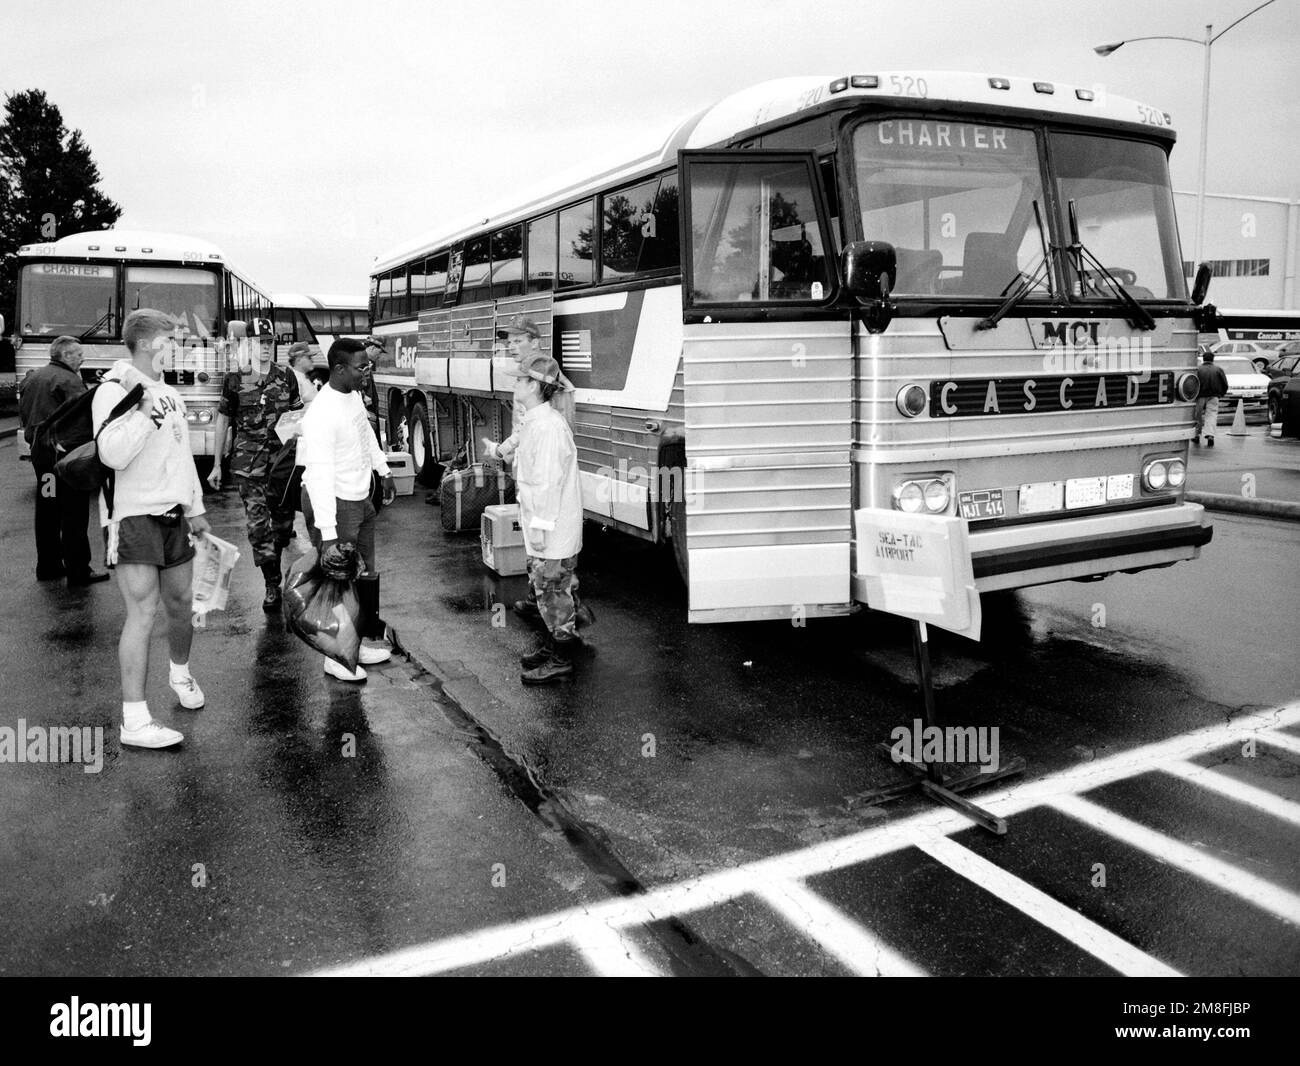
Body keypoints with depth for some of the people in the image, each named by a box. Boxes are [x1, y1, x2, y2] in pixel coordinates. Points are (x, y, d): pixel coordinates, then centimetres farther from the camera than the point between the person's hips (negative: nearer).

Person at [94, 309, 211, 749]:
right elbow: (113, 454, -24)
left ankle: (180, 673, 43)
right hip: (132, 516, -8)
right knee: (142, 613, -12)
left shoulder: (169, 395, 14)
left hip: (172, 515, 8)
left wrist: (195, 508, 22)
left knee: (180, 604, 16)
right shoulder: (113, 391, -11)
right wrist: (145, 410, -27)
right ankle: (134, 721, -7)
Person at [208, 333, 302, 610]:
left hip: (283, 457, 2)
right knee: (258, 523, -5)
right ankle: (272, 586, 1)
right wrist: (217, 465, 4)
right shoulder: (235, 379, 1)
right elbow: (223, 421, 6)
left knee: (284, 519, 8)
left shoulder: (287, 377, 6)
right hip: (248, 462, -2)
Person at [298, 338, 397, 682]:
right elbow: (320, 477, -31)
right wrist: (327, 535, -34)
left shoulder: (354, 395, 0)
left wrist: (384, 471, 27)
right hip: (333, 502, -9)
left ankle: (367, 639, 34)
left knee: (367, 573, 19)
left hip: (360, 498, 9)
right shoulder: (322, 414, -28)